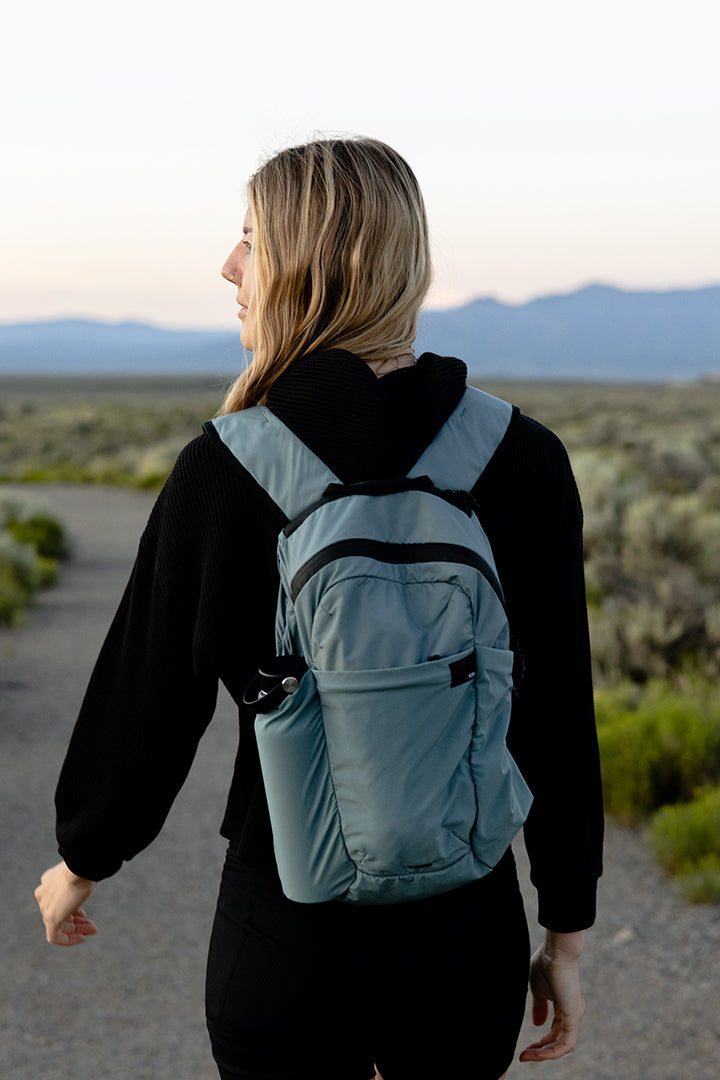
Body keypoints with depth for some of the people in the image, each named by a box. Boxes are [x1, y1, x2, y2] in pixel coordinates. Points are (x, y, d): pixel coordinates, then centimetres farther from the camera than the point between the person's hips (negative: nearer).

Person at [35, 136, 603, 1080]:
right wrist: (566, 935, 8)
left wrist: (81, 863, 14)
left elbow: (149, 701, -5)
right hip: (471, 925, 3)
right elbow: (558, 718, -4)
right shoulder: (525, 459, -7)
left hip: (288, 928, -2)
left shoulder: (226, 470, -14)